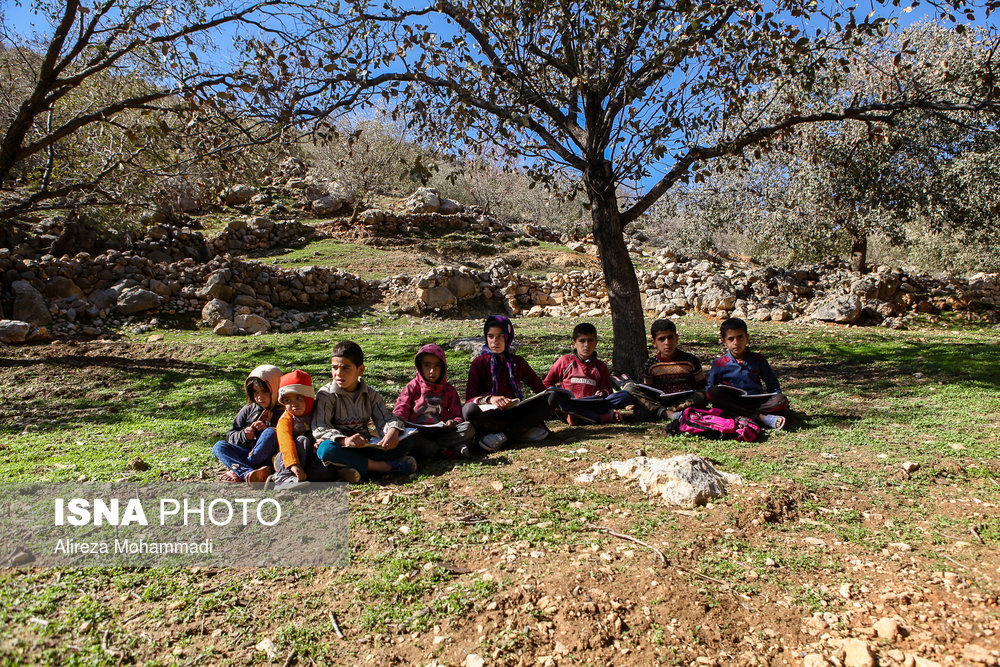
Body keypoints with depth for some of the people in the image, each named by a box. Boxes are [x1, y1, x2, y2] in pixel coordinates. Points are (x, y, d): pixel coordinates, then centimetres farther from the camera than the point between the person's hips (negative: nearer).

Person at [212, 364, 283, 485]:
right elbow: (230, 436, 14)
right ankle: (247, 473, -43)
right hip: (246, 452, 4)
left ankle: (237, 472, -30)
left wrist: (266, 429, -16)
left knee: (270, 433, -30)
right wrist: (243, 435, -8)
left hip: (268, 457, -4)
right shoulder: (248, 410, 14)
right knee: (218, 446, -16)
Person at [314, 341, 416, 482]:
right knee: (325, 449, -38)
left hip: (365, 446, 3)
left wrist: (393, 431, -25)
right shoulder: (326, 395, -4)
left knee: (407, 440, -13)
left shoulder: (370, 395, 8)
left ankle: (356, 467, -28)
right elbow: (319, 428, -15)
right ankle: (384, 466, -30)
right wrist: (344, 440, -34)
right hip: (341, 448, -3)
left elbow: (385, 418, 0)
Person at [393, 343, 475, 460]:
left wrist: (454, 422, -10)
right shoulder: (413, 387, 17)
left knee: (468, 427, -24)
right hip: (417, 432, -1)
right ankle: (449, 451, -36)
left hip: (442, 431, 2)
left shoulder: (449, 390, 20)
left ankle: (423, 448, -30)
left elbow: (458, 415, 15)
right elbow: (401, 408, 7)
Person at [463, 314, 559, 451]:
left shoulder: (518, 362, 13)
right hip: (491, 415, -4)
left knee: (553, 395, -15)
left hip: (516, 412, 4)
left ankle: (504, 434, -27)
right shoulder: (479, 363, 3)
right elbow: (470, 399, -8)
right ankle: (525, 429, -30)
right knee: (468, 409, -34)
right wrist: (490, 399, -28)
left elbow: (540, 389, 16)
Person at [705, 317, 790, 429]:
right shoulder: (719, 364, 3)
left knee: (782, 400, -23)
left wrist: (777, 401, -3)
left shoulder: (758, 360, 9)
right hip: (731, 403, -1)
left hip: (756, 402, 1)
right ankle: (761, 418, -34)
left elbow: (773, 386, 17)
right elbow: (708, 387, 6)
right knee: (712, 391, -31)